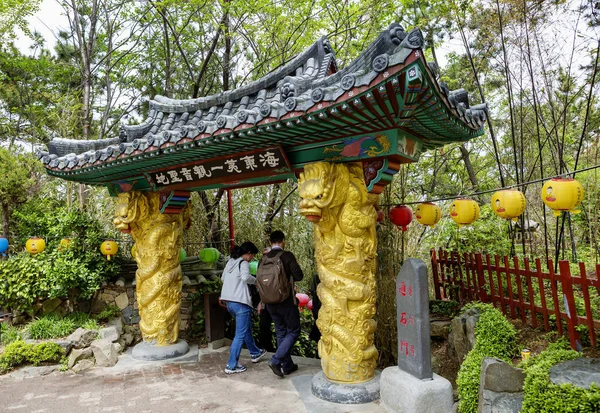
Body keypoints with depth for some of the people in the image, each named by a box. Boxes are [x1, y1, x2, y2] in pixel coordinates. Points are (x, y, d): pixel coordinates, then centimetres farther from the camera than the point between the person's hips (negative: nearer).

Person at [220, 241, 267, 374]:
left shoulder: (230, 262, 12)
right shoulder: (244, 263, -11)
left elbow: (223, 278, 22)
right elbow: (245, 276, -30)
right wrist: (256, 280, -13)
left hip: (229, 302, 9)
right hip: (240, 302, -9)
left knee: (247, 328, 25)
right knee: (240, 334, 1)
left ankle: (255, 353, 41)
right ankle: (231, 366, 4)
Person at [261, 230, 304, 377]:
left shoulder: (263, 258, 1)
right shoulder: (287, 256, -14)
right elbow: (299, 276, -17)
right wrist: (288, 276, 4)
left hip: (270, 303, 6)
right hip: (286, 301, -5)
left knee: (281, 332, 16)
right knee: (293, 331, 7)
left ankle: (287, 366, 22)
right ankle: (276, 360, -6)